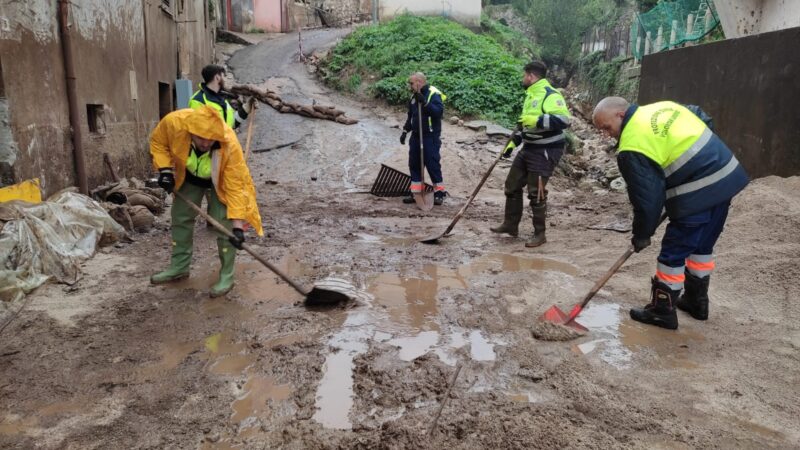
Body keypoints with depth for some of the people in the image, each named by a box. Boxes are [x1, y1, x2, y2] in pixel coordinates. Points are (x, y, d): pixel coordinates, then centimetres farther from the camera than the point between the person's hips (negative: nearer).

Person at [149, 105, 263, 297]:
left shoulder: (230, 144, -42)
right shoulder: (174, 122, -36)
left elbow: (235, 187, -36)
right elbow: (158, 141, -11)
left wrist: (237, 223, -39)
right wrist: (165, 169, -24)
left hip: (220, 181, -4)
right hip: (188, 177, 4)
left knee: (223, 226, -12)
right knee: (180, 218, 11)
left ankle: (226, 275, 1)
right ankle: (179, 267, 28)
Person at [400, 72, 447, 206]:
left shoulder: (434, 94, -11)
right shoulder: (414, 96, 13)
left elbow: (439, 111, -25)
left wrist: (425, 102, -31)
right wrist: (405, 131, 16)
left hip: (430, 136, -8)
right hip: (416, 136, 8)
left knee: (432, 164, -6)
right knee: (414, 164, 8)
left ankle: (439, 192, 6)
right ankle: (416, 193, 17)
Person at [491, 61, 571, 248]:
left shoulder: (550, 95, -17)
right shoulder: (530, 95, 14)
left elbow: (564, 120, -30)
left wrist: (535, 120, -32)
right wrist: (512, 143, 18)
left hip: (546, 151, -10)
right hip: (528, 148, 10)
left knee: (536, 192, -5)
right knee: (512, 185, 13)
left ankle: (540, 233, 8)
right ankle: (510, 224, 26)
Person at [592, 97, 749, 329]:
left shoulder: (632, 147, -15)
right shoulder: (663, 107, 10)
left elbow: (647, 197, -12)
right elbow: (704, 120, 23)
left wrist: (641, 235, 1)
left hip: (696, 196, -9)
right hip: (727, 176, 9)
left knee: (673, 253, 5)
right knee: (702, 246, 22)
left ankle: (662, 311, 16)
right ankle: (696, 302, 36)